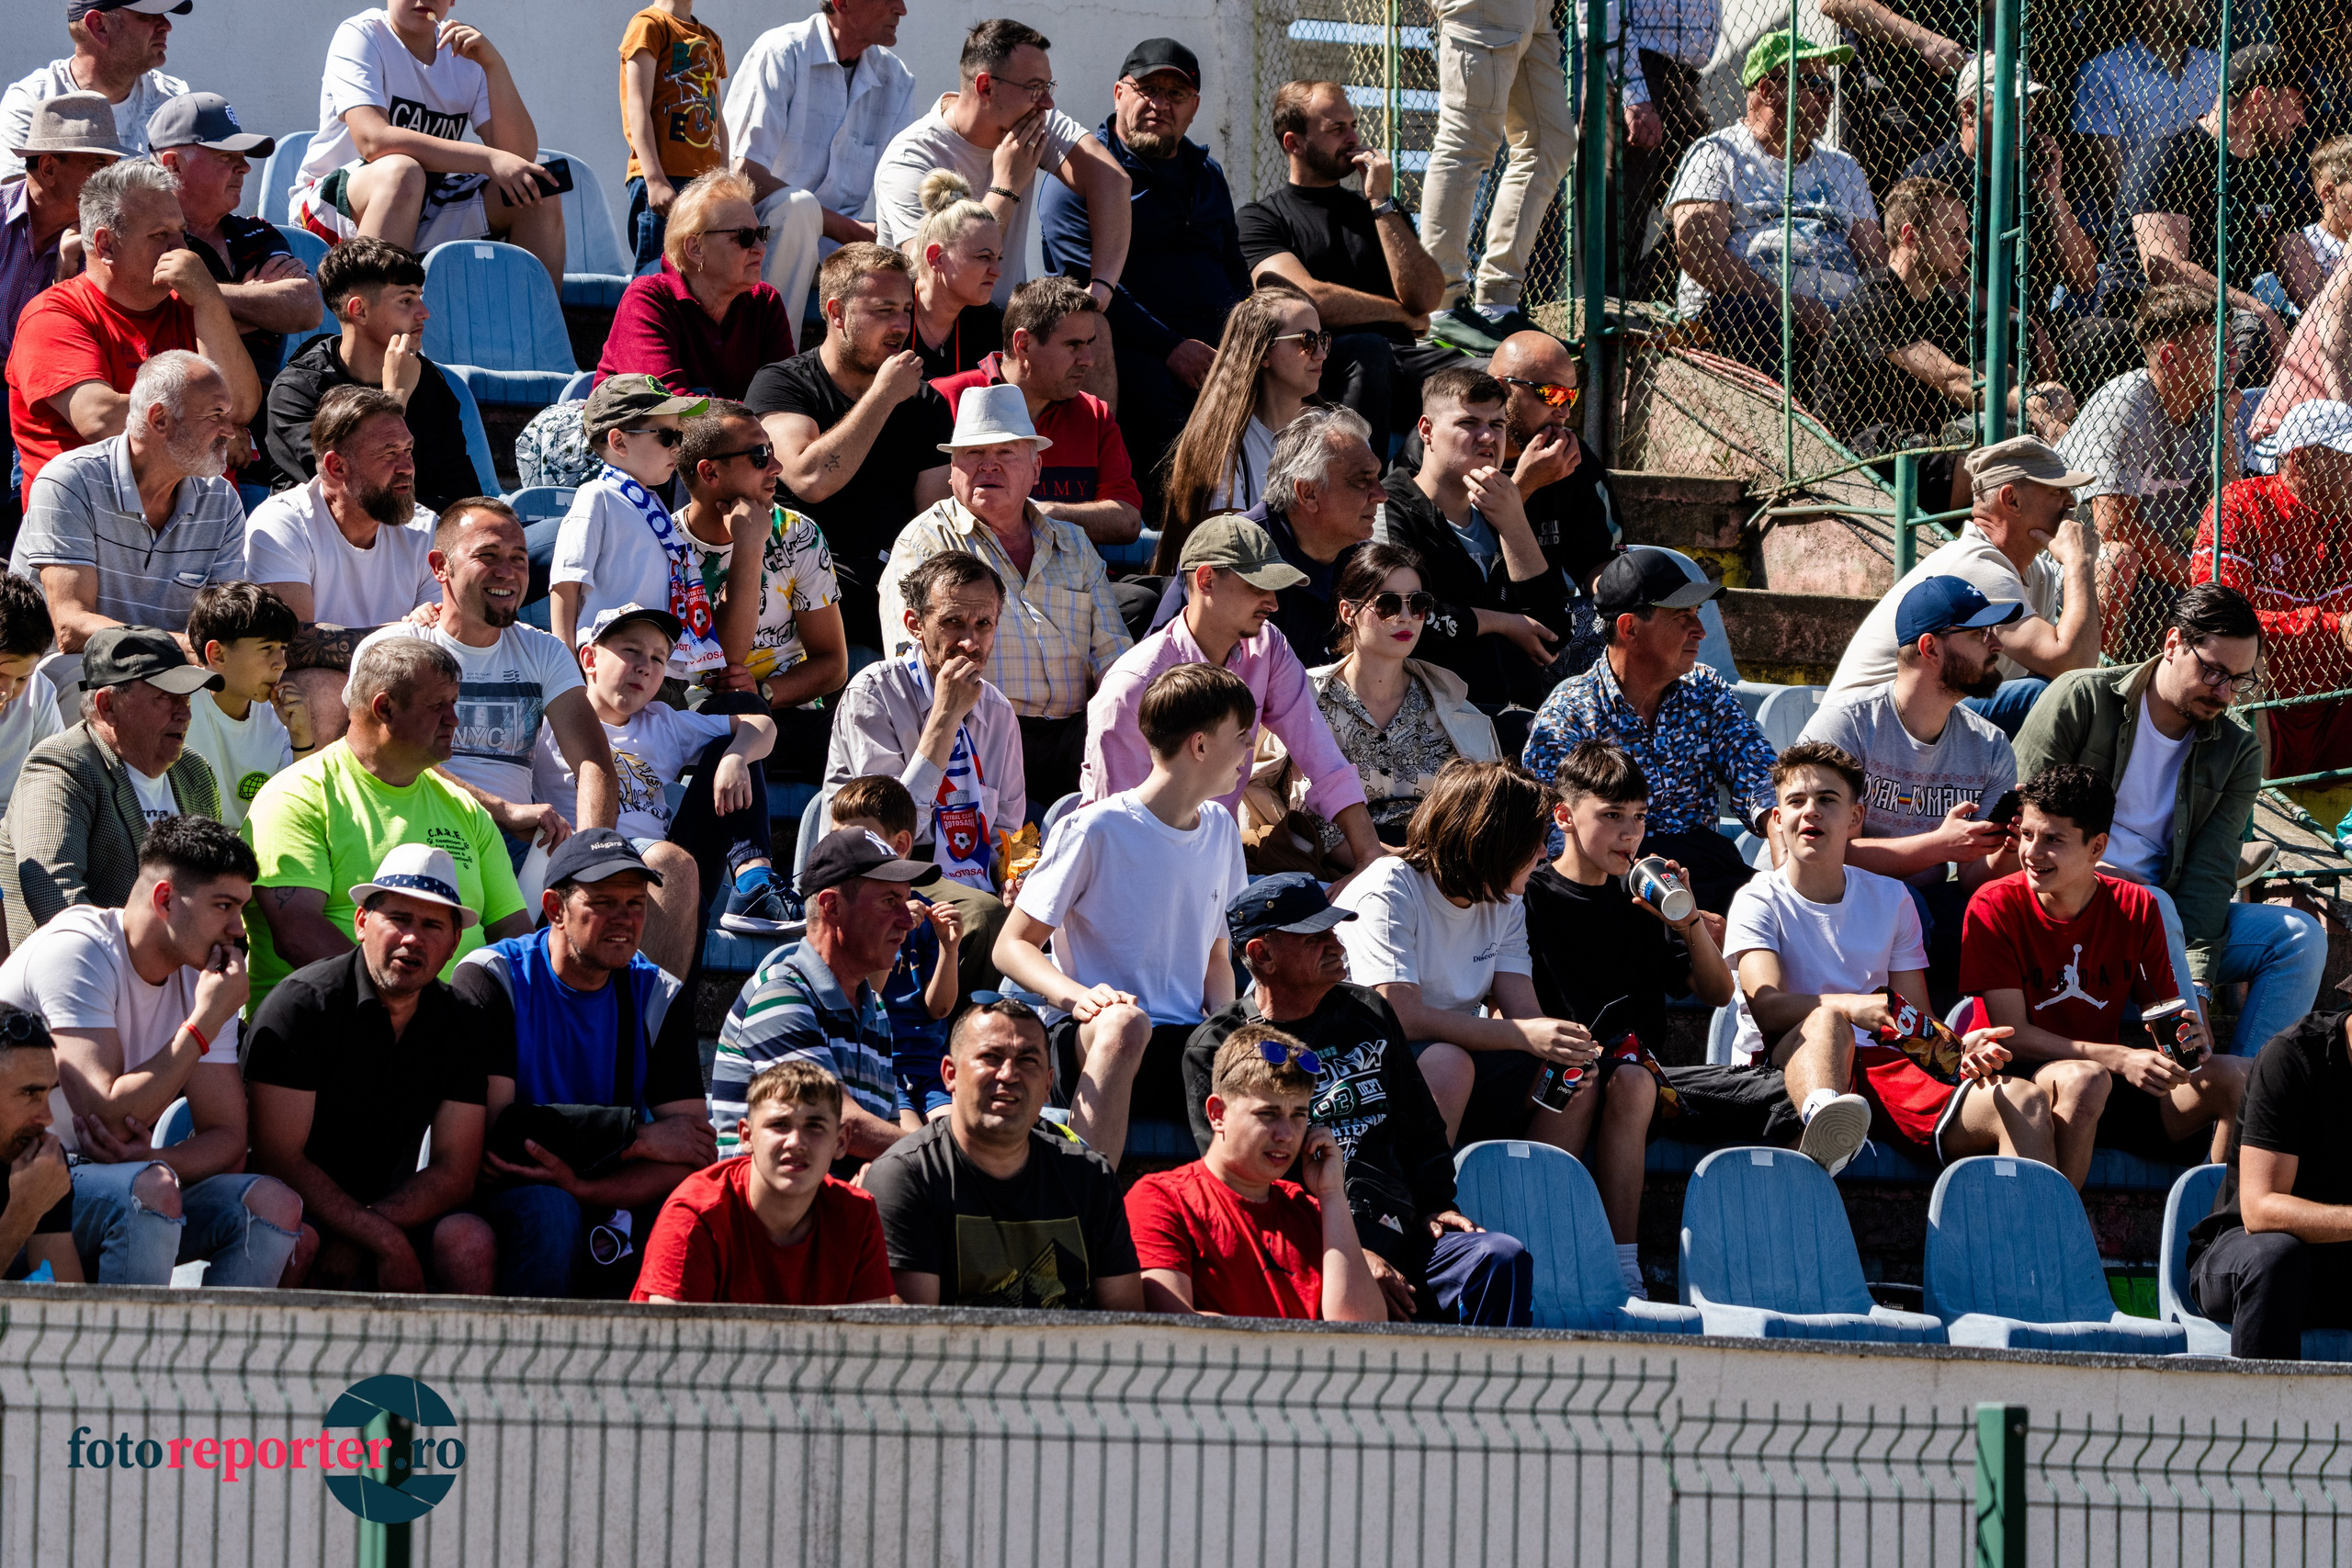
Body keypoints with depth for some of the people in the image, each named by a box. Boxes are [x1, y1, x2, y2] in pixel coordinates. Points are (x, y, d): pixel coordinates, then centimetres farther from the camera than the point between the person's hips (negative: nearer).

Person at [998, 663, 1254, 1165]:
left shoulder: (1219, 828, 17)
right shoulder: (1094, 830, -4)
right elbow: (1011, 946, -3)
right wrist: (1077, 997, -24)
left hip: (1188, 1048, 5)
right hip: (1090, 1045, -5)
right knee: (1125, 1022, -43)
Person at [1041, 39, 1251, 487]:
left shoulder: (1206, 176, 26)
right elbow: (1088, 282, -8)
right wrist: (1171, 348, -19)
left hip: (1212, 345, 6)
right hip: (1131, 349, -5)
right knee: (1152, 385, -39)